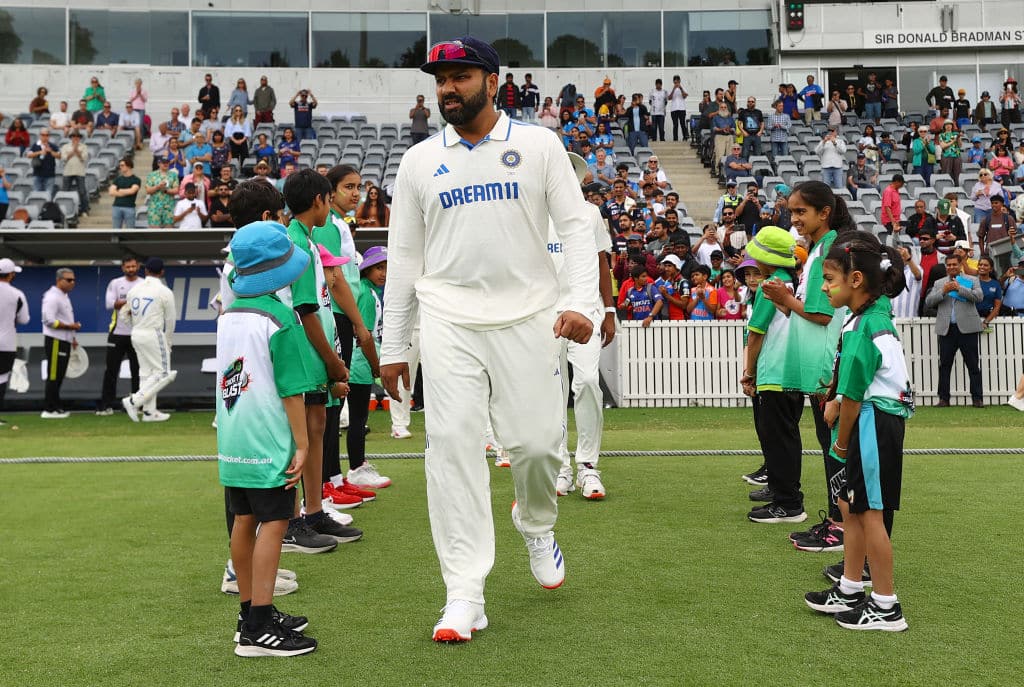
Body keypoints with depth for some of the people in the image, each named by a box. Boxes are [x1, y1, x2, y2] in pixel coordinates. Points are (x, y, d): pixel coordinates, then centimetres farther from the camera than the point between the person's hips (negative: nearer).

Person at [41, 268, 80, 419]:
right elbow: (50, 321, -22)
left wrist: (72, 337, 18)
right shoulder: (52, 297, -14)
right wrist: (71, 326, -18)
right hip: (55, 341, -10)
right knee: (53, 376, -7)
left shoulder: (65, 296, 17)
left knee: (58, 376, 12)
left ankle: (56, 407, 18)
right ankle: (49, 409, -4)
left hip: (64, 341, 10)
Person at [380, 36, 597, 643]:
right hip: (448, 324, 1)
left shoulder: (539, 145, 5)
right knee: (453, 446, -7)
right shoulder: (419, 162, 10)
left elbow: (576, 227, 2)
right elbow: (405, 258, 12)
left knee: (537, 442, -2)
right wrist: (393, 347, 10)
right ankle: (465, 595, -1)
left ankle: (537, 526, 33)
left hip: (527, 319, -1)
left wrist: (581, 302, -13)